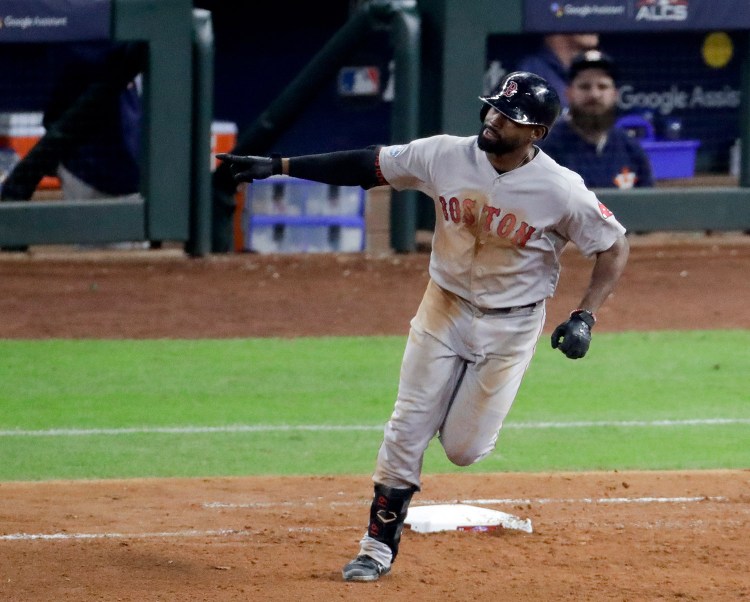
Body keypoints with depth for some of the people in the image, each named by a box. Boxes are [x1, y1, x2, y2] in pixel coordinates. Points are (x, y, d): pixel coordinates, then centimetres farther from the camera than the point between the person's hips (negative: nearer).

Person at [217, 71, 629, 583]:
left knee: (463, 448, 0)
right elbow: (368, 165, -6)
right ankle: (379, 545, 14)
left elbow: (615, 247, -11)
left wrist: (585, 317, -22)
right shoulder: (445, 156, -14)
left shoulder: (560, 190, -22)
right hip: (444, 309, 2)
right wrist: (277, 166, -8)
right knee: (407, 430, 0)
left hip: (511, 325, -2)